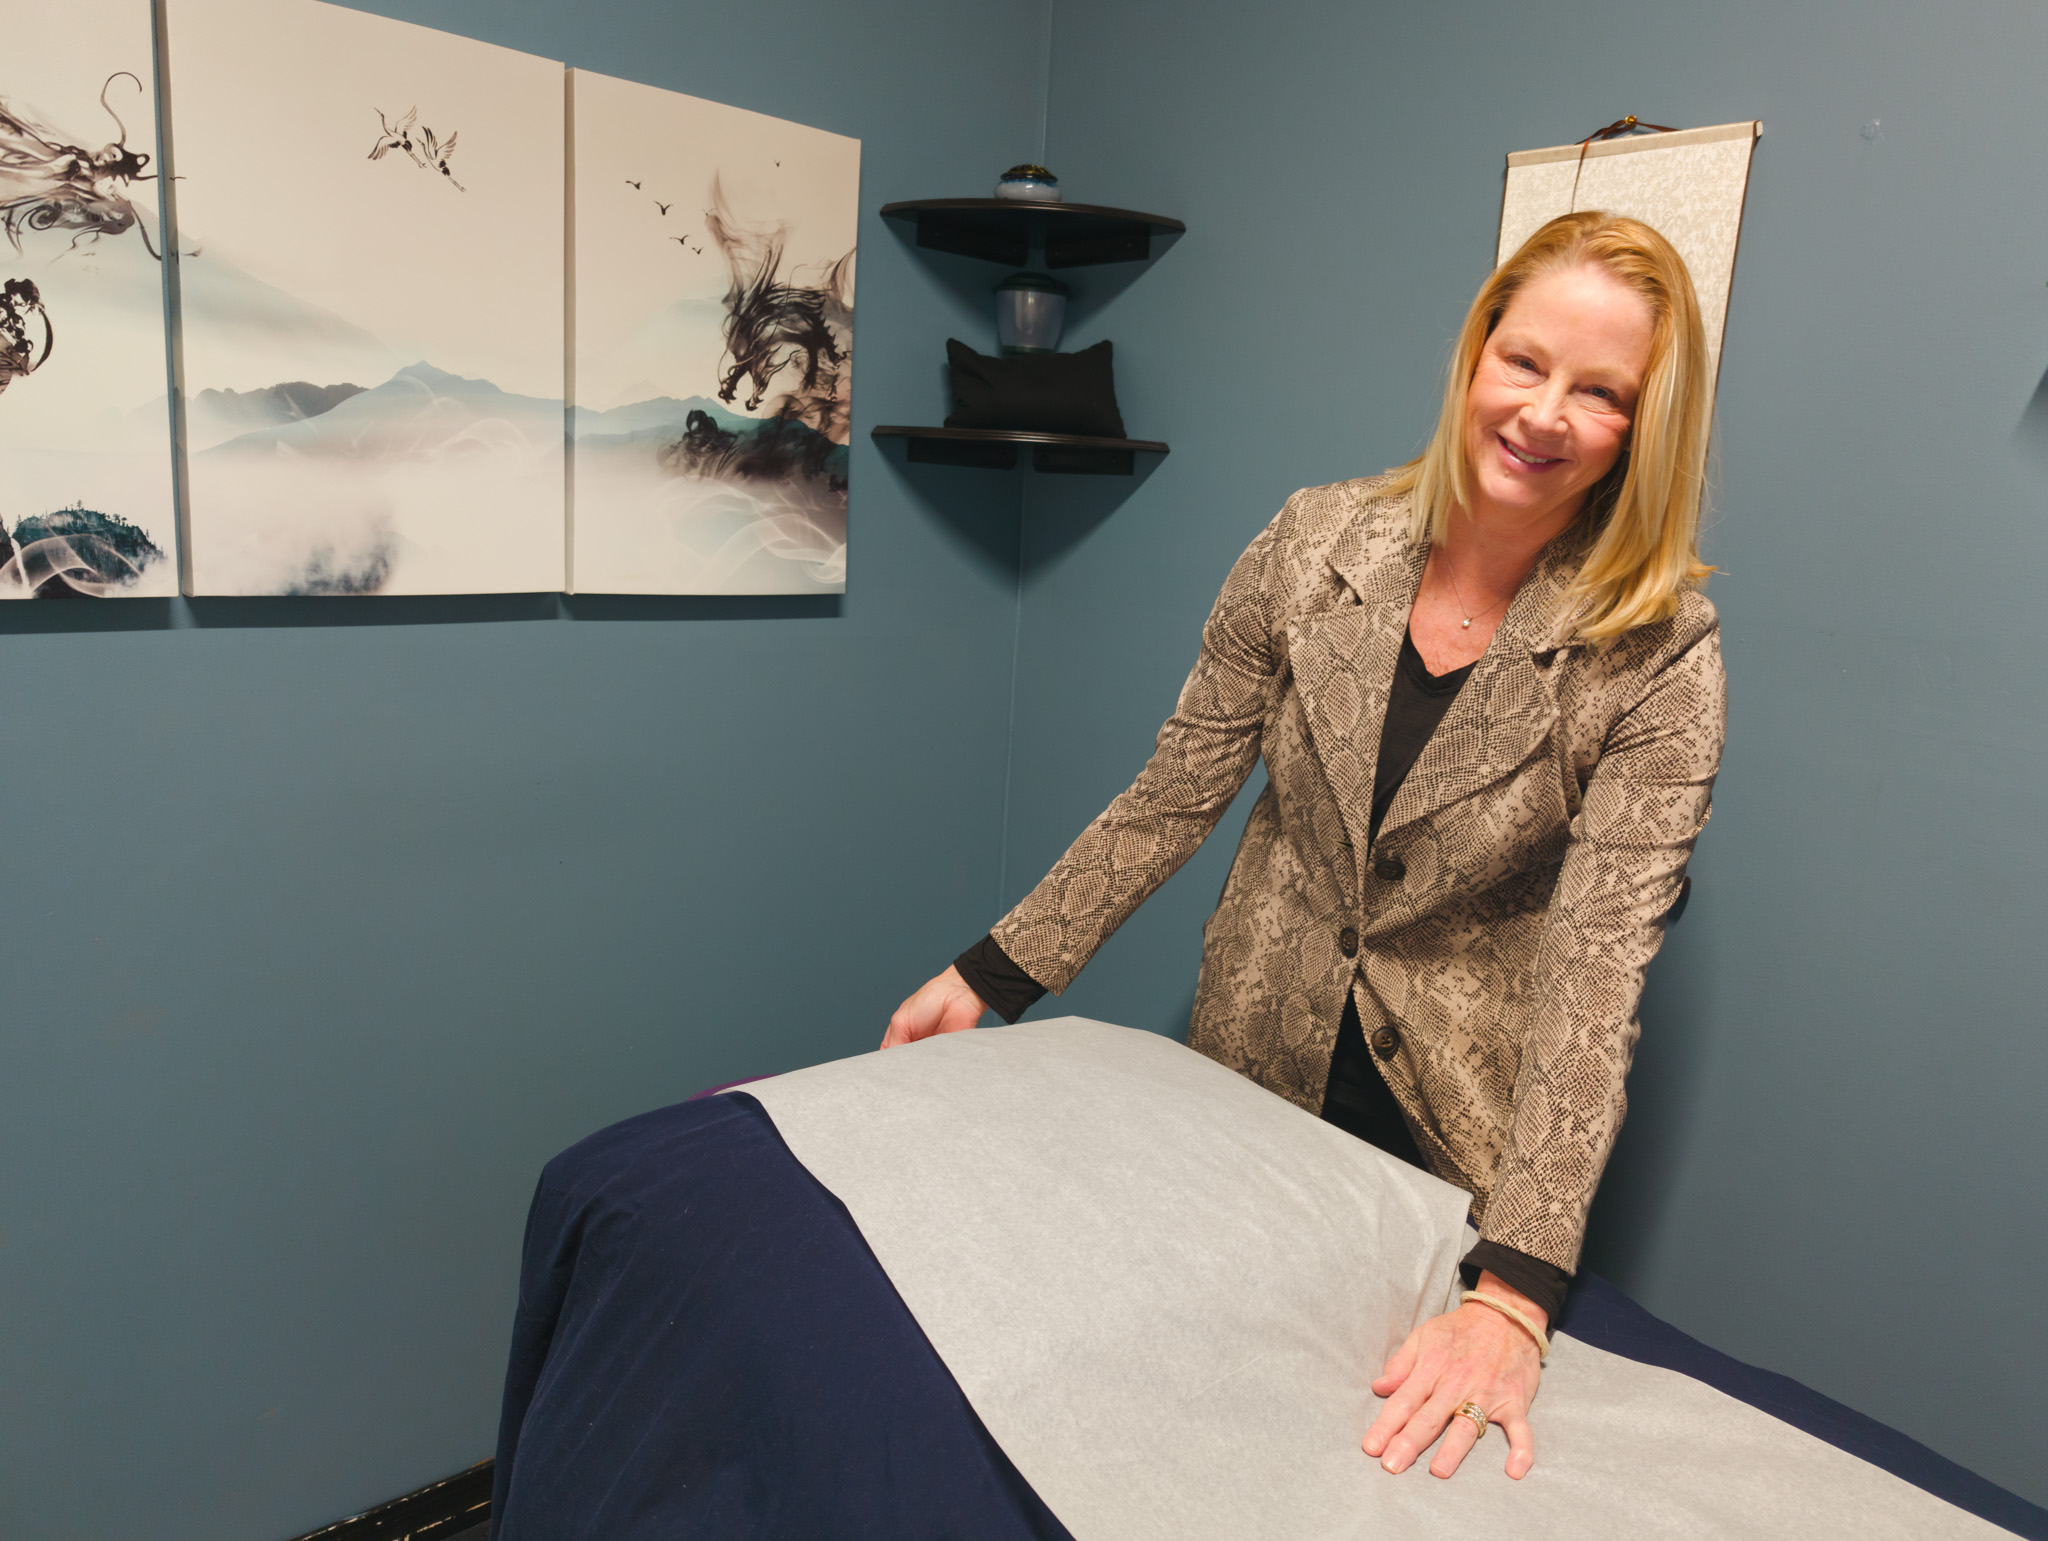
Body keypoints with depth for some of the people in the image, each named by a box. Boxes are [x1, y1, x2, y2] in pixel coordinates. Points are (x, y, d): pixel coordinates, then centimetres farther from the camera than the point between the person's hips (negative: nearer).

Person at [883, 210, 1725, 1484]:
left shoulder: (1662, 658, -18)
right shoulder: (1315, 546, -12)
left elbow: (1598, 969, -24)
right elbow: (1175, 796, -6)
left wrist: (1512, 1296, -32)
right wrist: (994, 976, -7)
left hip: (1462, 1128, -1)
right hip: (1256, 1063, 2)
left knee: (1396, 1482, 16)